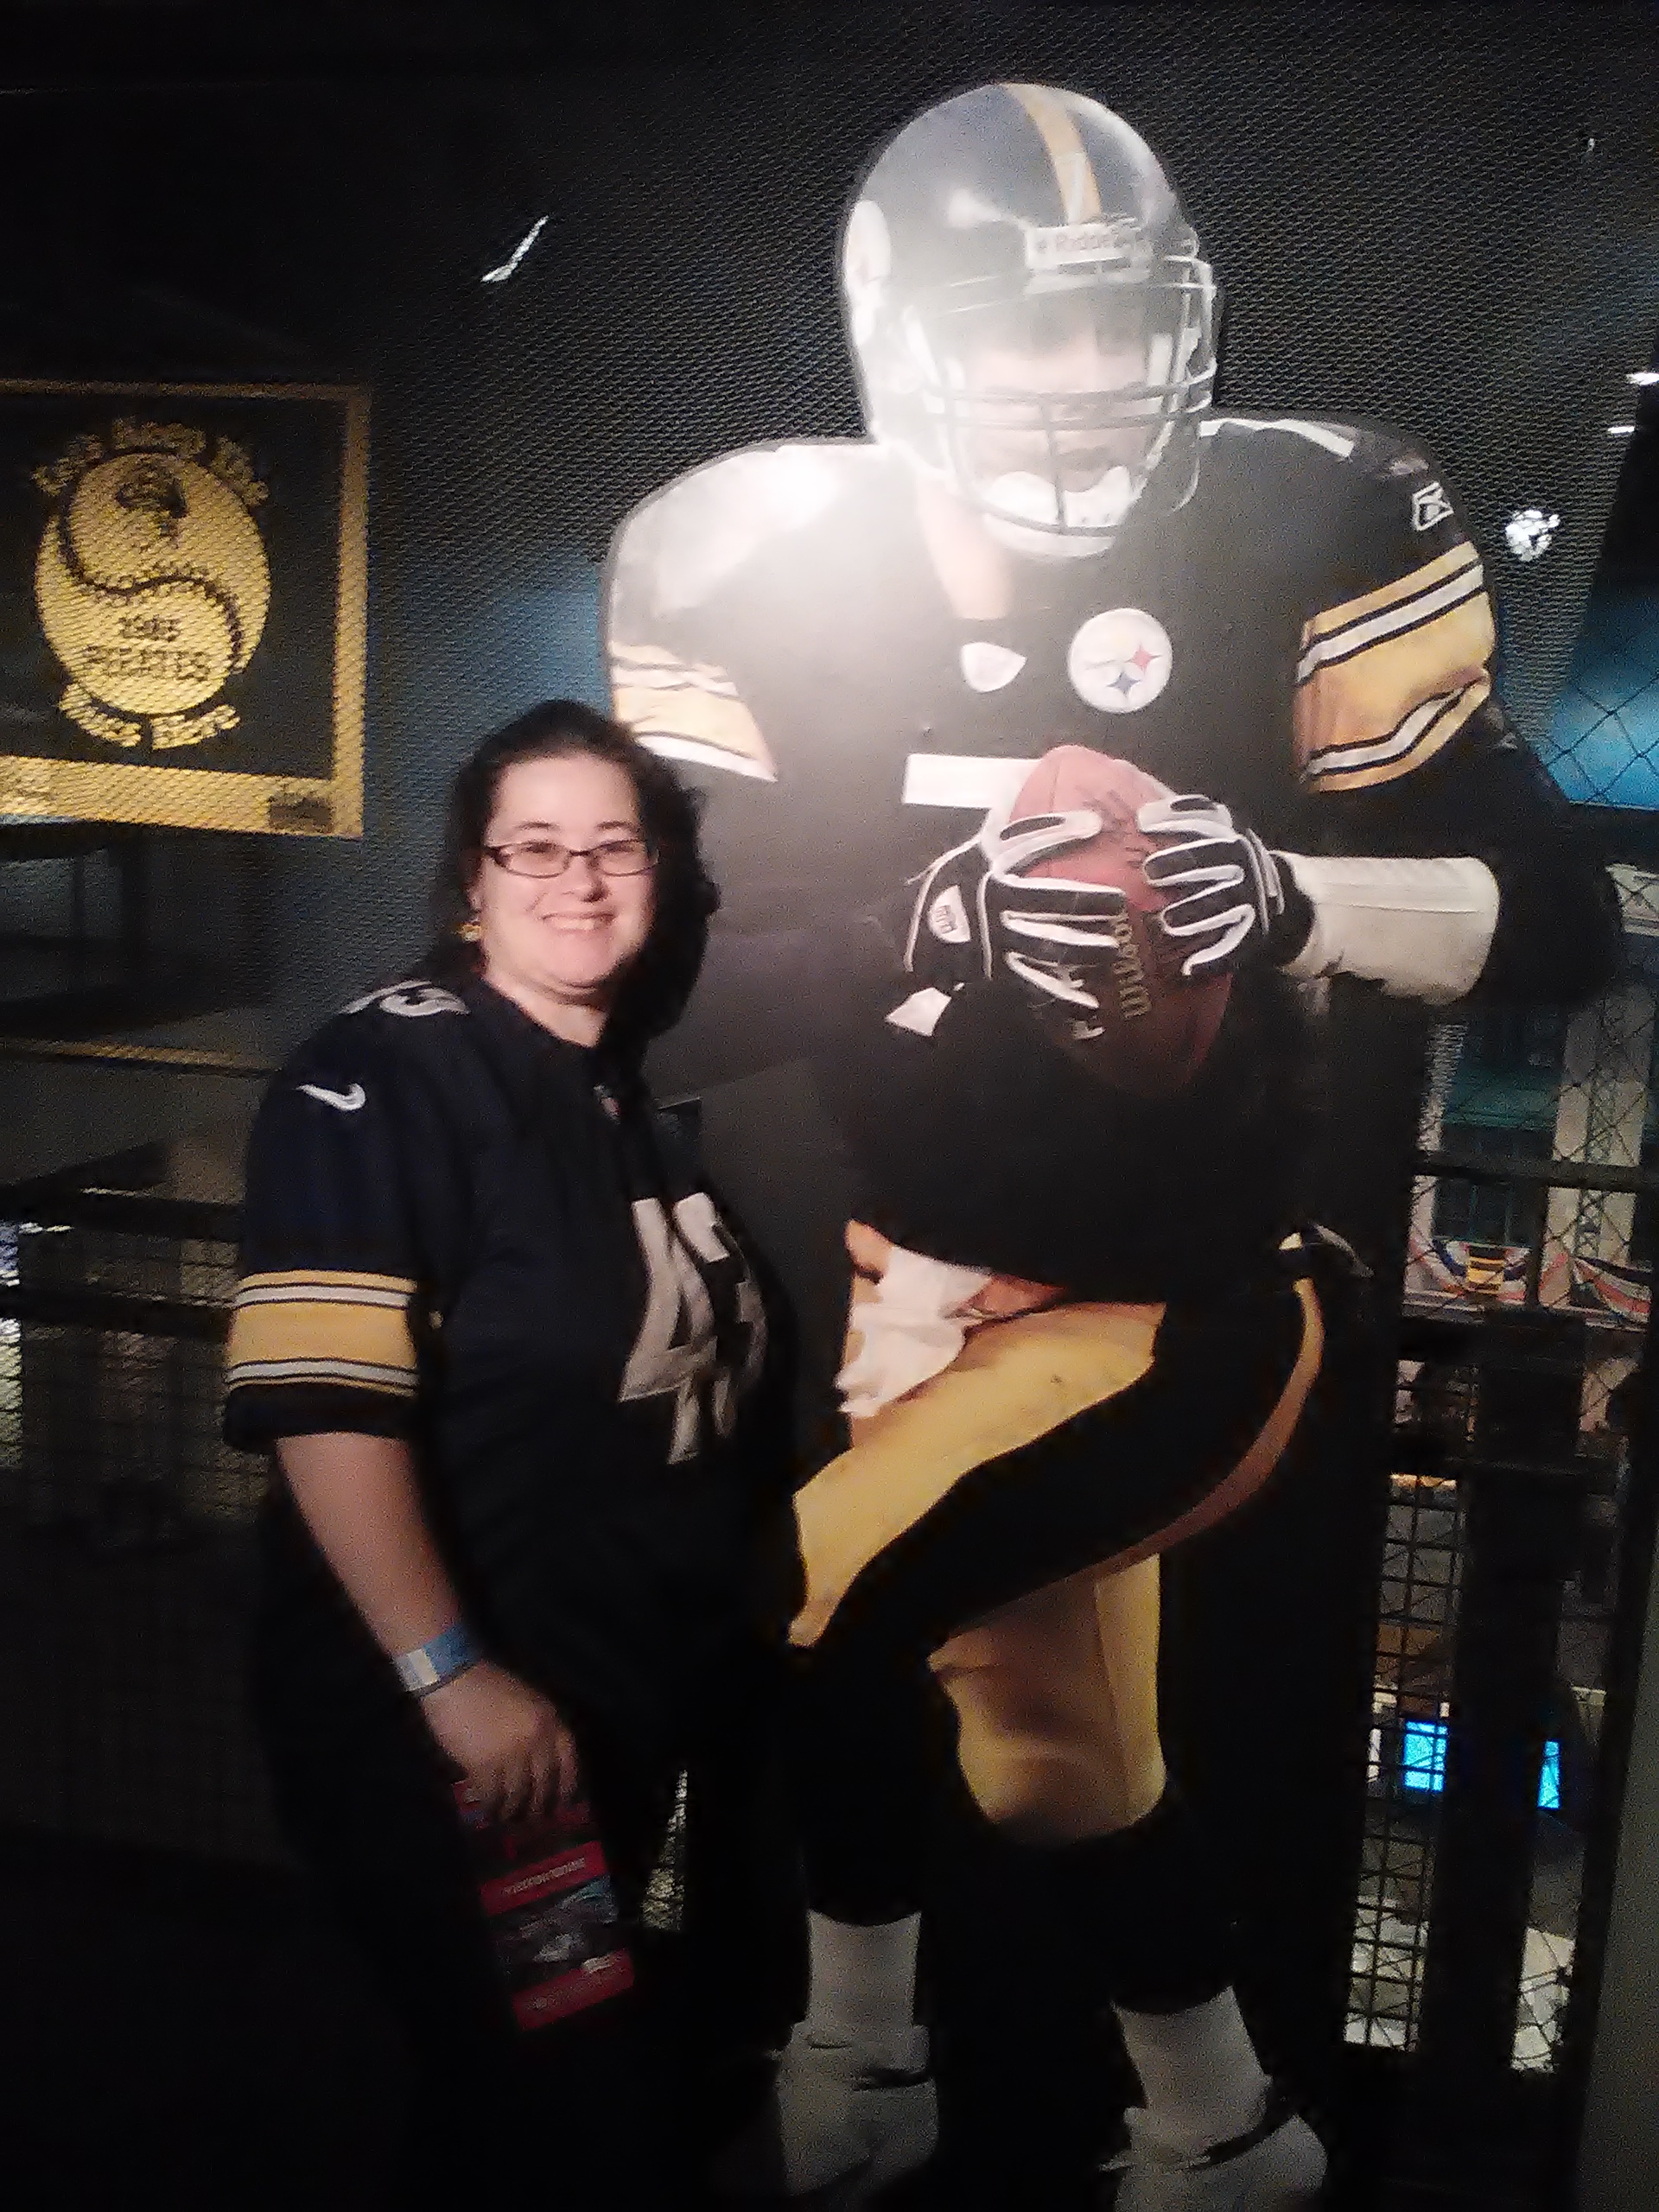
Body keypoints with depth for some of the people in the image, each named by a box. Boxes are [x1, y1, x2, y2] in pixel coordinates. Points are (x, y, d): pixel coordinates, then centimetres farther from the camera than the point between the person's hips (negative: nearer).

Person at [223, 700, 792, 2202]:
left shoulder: (645, 1093, 8)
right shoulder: (379, 1079, -16)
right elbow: (324, 1403, -26)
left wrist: (765, 1593, 15)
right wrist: (452, 1675, -28)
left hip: (638, 1701, 8)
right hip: (437, 1726, -7)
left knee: (588, 2073, 23)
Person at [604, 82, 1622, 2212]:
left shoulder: (1296, 538, -13)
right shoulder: (765, 581, -9)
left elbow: (1560, 923, -11)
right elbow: (680, 1004, -13)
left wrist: (1279, 894, -32)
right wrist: (940, 924, -32)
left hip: (1185, 1294, -3)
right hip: (926, 1273, 4)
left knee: (822, 1625, -13)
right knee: (1057, 1757, 17)